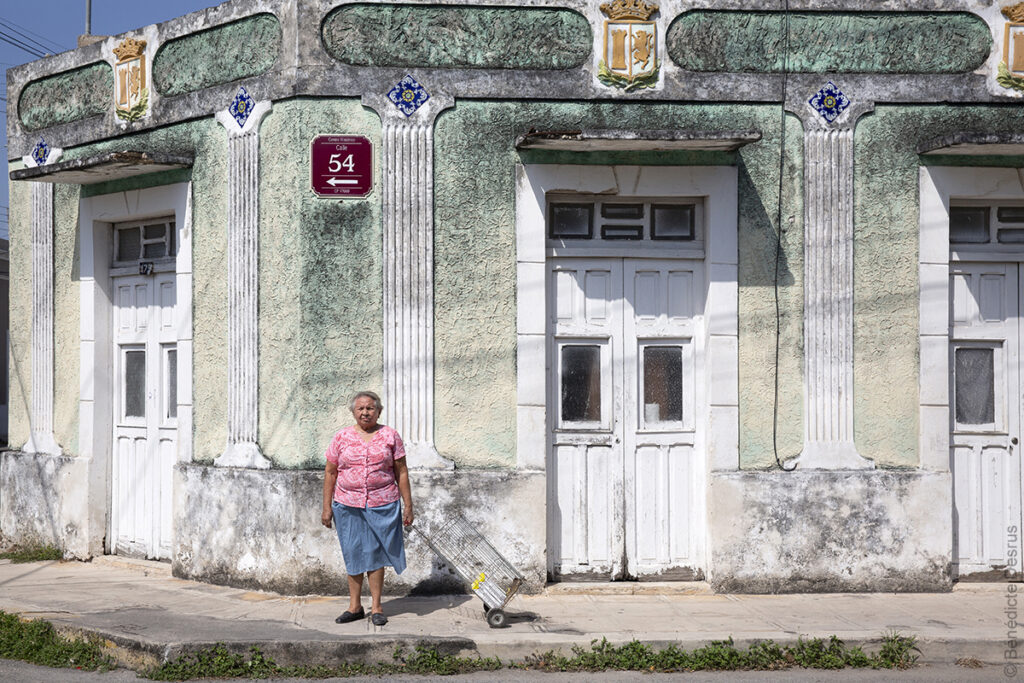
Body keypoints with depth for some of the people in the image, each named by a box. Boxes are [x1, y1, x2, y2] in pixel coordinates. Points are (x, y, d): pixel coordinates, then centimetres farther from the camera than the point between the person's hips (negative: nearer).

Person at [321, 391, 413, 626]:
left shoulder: (390, 436, 5)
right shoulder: (342, 437, 5)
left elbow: (401, 472, 6)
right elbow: (330, 473, 7)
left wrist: (408, 505, 2)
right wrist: (327, 507, 3)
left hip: (382, 505, -1)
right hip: (348, 506, 1)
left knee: (376, 554, 3)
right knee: (353, 554, 6)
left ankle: (376, 607, 13)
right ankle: (355, 606, 17)